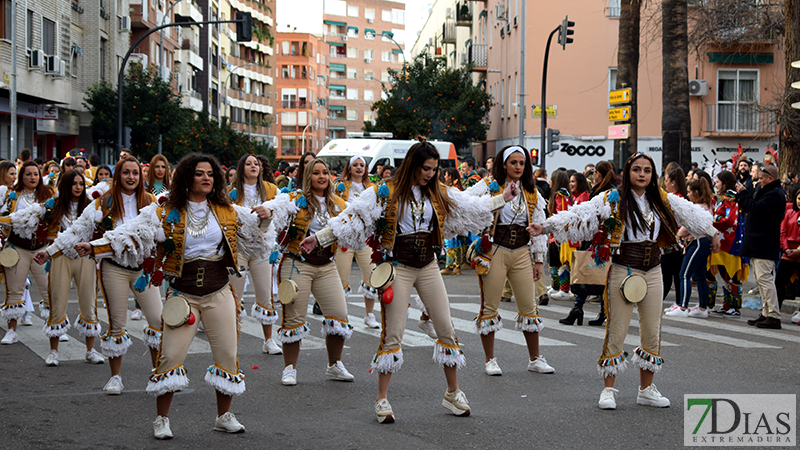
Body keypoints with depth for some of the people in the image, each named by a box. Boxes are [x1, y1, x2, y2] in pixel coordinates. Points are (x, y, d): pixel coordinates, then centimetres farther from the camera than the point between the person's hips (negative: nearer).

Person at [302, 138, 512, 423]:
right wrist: (319, 238, -13)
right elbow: (352, 218, -9)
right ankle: (382, 400, 5)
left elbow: (473, 207, 16)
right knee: (393, 334, -3)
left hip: (428, 267, 5)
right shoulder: (386, 193, -8)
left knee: (446, 329, 5)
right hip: (399, 268, -4)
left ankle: (452, 394, 18)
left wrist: (504, 198, 13)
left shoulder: (440, 194, 6)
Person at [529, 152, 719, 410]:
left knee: (652, 333, 8)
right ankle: (608, 390, 8)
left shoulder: (662, 200, 7)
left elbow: (691, 213, 21)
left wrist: (712, 233, 29)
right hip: (623, 272, -5)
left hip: (653, 273, 5)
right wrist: (546, 227, -25)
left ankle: (646, 389, 21)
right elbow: (580, 214, -15)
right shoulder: (613, 200, -7)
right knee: (617, 332, -2)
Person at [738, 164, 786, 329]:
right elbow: (755, 207, 20)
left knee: (765, 278, -12)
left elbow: (756, 208, -24)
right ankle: (766, 314, 19)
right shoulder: (768, 191, 19)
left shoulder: (775, 194, -15)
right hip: (757, 244, 11)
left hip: (764, 246, -11)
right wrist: (743, 195, 7)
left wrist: (743, 193, -11)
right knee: (761, 279, 13)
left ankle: (774, 316, -12)